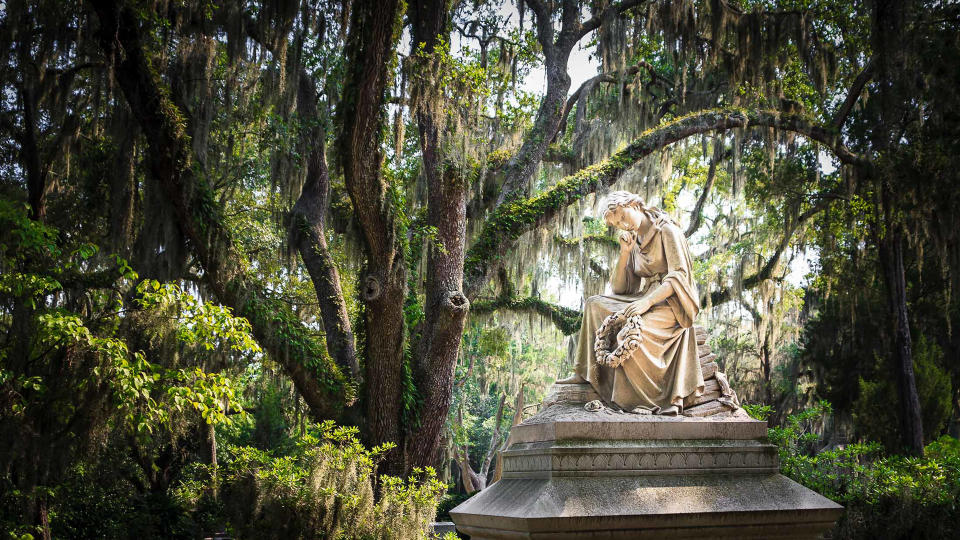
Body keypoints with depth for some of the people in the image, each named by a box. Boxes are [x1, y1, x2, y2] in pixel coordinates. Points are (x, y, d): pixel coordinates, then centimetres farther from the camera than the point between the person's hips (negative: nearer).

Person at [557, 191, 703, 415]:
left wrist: (647, 302, -30)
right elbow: (618, 289, 13)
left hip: (671, 303, -8)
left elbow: (679, 276, -17)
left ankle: (653, 398, -22)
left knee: (631, 330, -34)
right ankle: (584, 372, -7)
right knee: (594, 304, -6)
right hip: (646, 301, 8)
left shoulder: (667, 231, -5)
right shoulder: (634, 242, 17)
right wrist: (625, 253, 0)